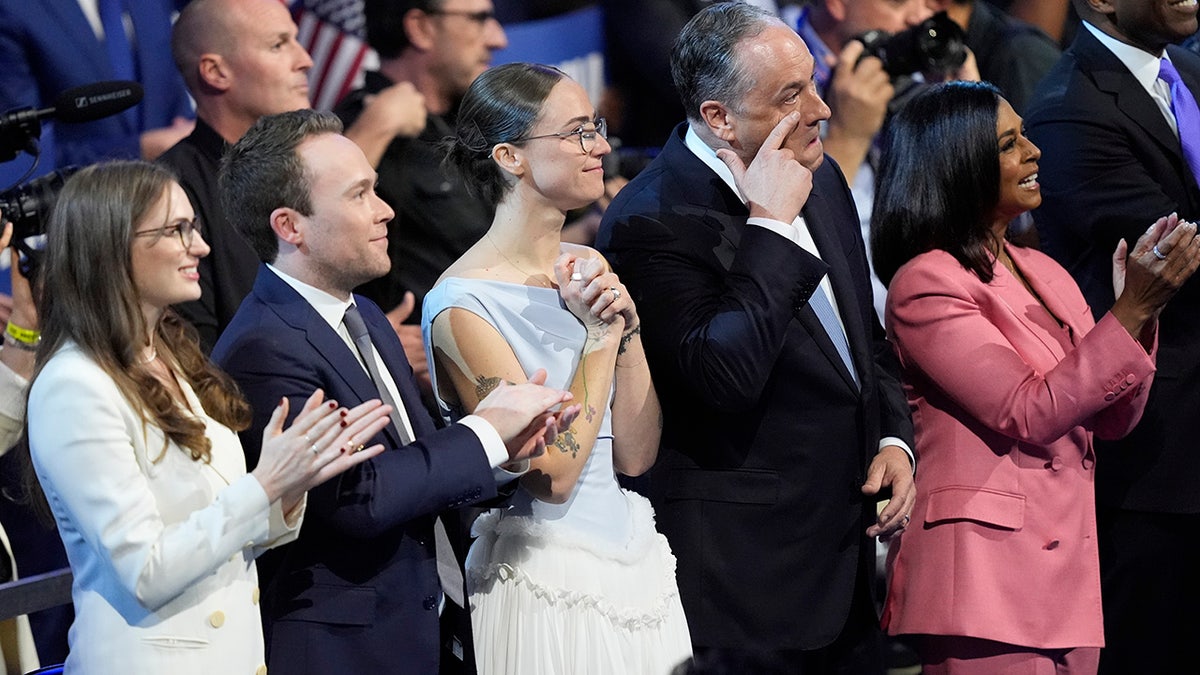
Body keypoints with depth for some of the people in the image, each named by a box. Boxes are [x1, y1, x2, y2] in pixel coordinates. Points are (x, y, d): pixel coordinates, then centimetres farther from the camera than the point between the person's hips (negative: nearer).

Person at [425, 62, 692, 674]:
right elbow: (554, 474, -18)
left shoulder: (586, 270, 6)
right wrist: (600, 334, -13)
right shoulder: (463, 305, -15)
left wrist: (628, 329, -8)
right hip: (550, 586, -7)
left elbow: (636, 455, 4)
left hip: (638, 565, 7)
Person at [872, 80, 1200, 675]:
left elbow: (1113, 419, 12)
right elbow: (1028, 415, -17)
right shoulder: (925, 283, -9)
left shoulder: (1041, 272, 15)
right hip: (985, 572, -8)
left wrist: (1140, 304, -3)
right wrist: (1132, 310, -17)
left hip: (1068, 572, 8)